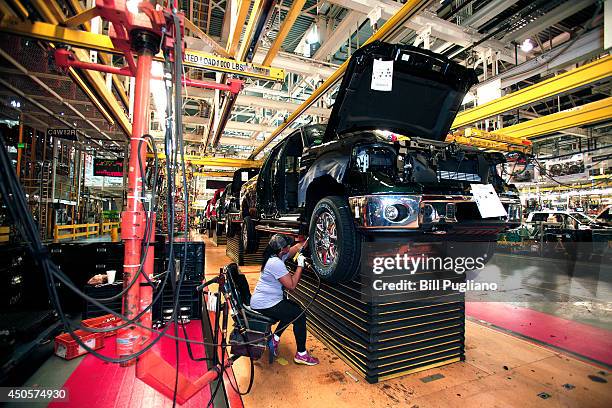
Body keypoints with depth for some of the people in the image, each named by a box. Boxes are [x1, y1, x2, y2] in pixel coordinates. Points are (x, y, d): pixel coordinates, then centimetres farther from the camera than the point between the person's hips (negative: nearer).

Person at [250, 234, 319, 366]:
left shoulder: (276, 255, 3)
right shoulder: (276, 263, -26)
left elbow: (297, 247, 13)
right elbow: (291, 286, -24)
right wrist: (300, 265, -18)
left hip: (262, 301, 10)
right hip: (265, 305, -10)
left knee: (294, 308, 22)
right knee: (300, 315, -3)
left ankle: (275, 338, 27)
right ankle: (301, 354, 10)